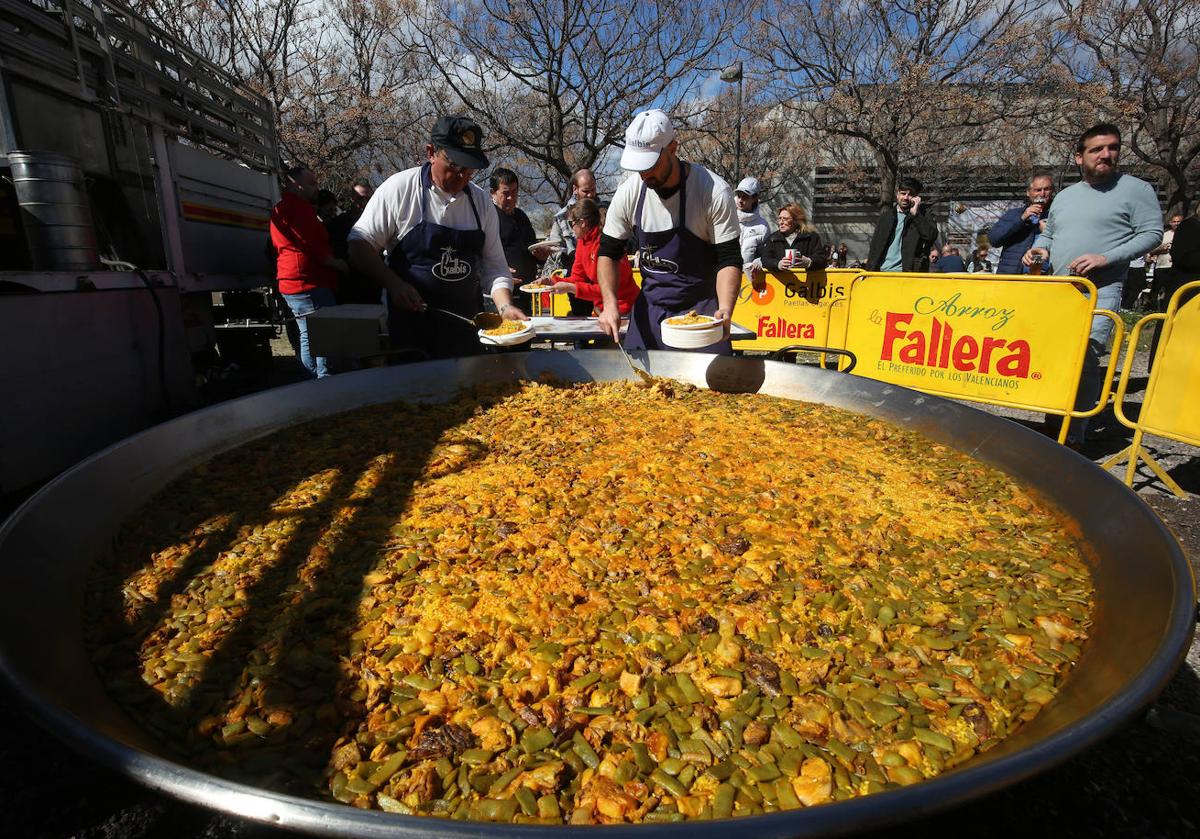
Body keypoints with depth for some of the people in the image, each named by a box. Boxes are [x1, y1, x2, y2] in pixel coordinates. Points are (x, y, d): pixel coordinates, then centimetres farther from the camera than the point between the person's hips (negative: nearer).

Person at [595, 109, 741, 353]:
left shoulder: (714, 192, -17)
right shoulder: (629, 193, -7)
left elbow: (729, 260, -14)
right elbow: (608, 252, 1)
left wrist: (725, 310, -31)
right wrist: (610, 303, -15)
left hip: (702, 307, -3)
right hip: (649, 306, 3)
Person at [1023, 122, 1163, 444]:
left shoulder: (1136, 189, 4)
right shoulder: (1065, 196, 18)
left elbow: (1152, 233, -2)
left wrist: (1106, 258, -15)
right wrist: (1040, 248, 4)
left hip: (1100, 291, -5)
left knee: (1084, 359, -18)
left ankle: (1073, 436, -12)